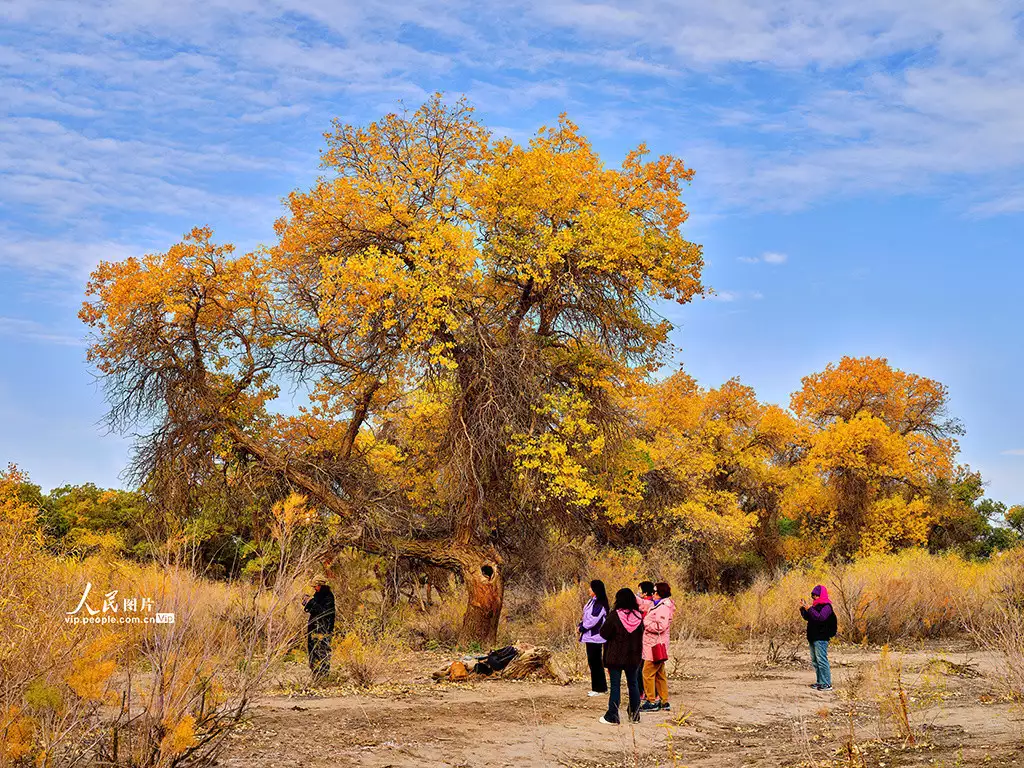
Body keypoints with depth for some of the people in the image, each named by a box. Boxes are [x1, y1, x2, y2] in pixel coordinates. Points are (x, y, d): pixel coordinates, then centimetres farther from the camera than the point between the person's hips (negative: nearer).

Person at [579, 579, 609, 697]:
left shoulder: (599, 604, -18)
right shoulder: (592, 601, 13)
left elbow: (593, 620, -22)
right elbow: (587, 616, 18)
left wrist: (581, 628, -11)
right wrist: (581, 625, 2)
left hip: (595, 637, -10)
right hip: (590, 636, 10)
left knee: (595, 662, -5)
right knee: (593, 662, 14)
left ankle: (599, 689, 2)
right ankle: (599, 687, 21)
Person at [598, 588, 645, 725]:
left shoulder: (614, 616, -16)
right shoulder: (638, 616, -3)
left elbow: (604, 634, -11)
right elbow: (641, 633, 9)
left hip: (616, 657, -4)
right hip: (634, 657, 4)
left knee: (615, 686, 2)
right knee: (633, 685, 15)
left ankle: (612, 716, 3)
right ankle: (635, 715, 21)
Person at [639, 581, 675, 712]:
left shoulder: (663, 608, -16)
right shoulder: (658, 605, 17)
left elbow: (660, 626, -25)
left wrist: (645, 623, -16)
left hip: (655, 647, -11)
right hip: (656, 646, 11)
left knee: (648, 673, -7)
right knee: (660, 674, 15)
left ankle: (651, 702, -1)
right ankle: (664, 701, 21)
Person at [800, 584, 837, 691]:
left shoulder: (826, 606, -11)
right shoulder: (816, 606, 15)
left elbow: (820, 617, -27)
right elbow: (807, 617, 21)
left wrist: (809, 608, -28)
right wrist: (803, 608, 6)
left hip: (821, 638, -9)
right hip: (813, 638, 9)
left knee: (821, 660, -10)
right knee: (815, 661, 12)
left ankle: (827, 684, -7)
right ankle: (820, 682, 20)